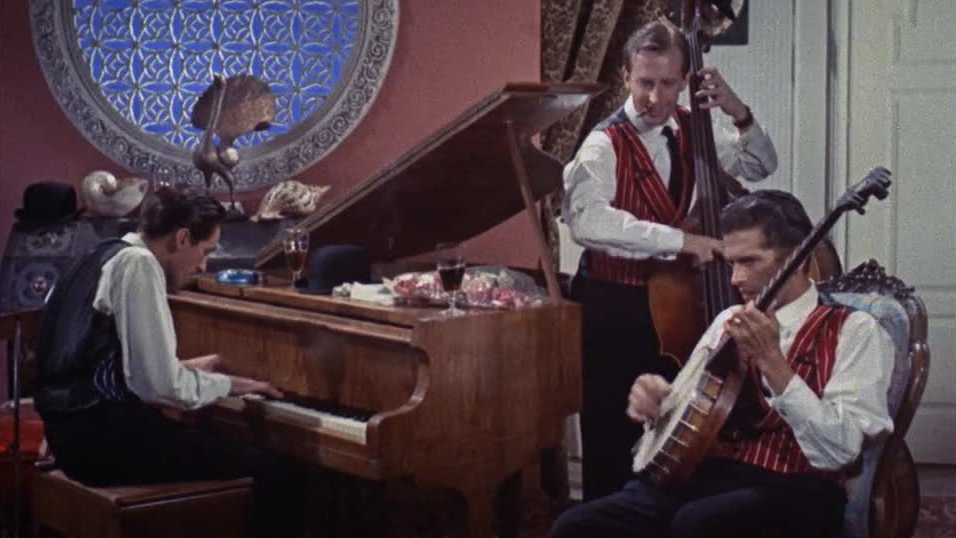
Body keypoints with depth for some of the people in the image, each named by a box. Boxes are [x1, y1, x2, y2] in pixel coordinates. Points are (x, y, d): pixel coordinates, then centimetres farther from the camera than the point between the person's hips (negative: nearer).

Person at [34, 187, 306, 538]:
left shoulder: (110, 258, 17)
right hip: (105, 433, -10)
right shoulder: (139, 263, -12)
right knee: (269, 474, -11)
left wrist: (188, 368, 31)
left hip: (79, 426, 10)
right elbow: (159, 385, -19)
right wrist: (228, 384, -4)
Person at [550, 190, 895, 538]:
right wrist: (654, 401, -3)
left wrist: (772, 361, -21)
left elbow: (838, 450, -14)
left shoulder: (854, 331, -1)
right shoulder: (729, 321, 17)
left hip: (790, 492, -5)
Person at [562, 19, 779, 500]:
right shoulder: (605, 145, -14)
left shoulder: (690, 131, 5)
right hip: (616, 309, -6)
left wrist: (739, 115, -2)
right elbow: (587, 220, -32)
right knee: (612, 442, 0)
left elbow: (761, 167, 17)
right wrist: (678, 240, -34)